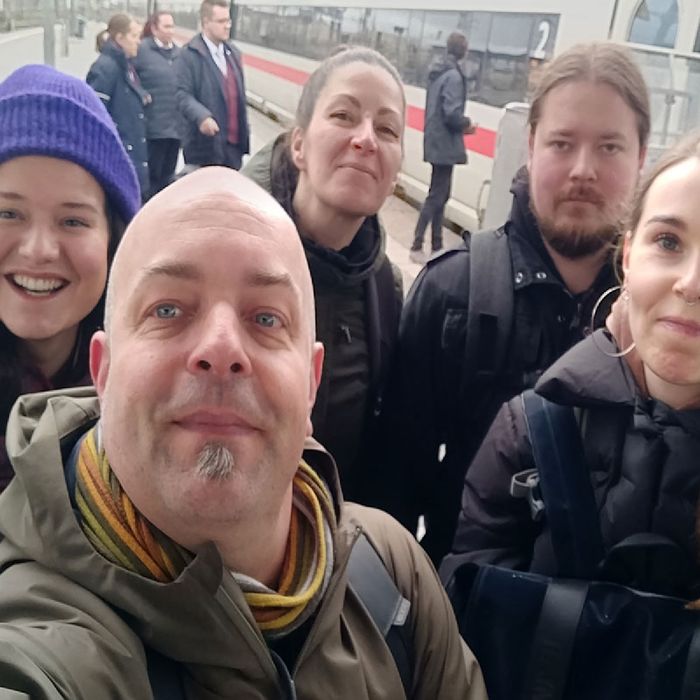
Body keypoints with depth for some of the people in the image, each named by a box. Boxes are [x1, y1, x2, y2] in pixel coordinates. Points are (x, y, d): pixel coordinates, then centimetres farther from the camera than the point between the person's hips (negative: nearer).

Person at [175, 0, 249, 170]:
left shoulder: (233, 53, 17)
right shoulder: (189, 55, -7)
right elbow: (182, 94, -14)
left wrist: (244, 133, 16)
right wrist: (202, 116, -32)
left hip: (234, 144, 7)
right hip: (205, 145, -7)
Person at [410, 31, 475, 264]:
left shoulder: (438, 72, 11)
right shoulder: (454, 75, -17)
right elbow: (452, 113, -23)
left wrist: (461, 124, 9)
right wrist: (467, 123, -5)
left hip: (436, 140, 9)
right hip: (445, 143, -9)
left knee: (440, 194, 14)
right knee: (437, 196, -4)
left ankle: (437, 246, 21)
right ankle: (416, 247, -1)